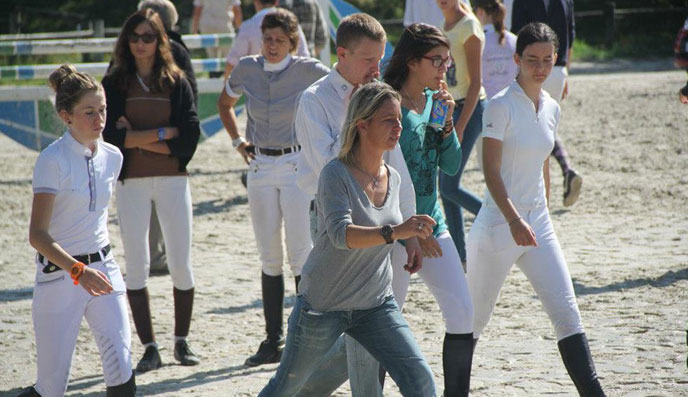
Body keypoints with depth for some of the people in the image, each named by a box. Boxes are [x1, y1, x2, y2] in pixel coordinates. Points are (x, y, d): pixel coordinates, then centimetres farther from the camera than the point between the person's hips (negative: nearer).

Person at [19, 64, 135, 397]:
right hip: (59, 276, -5)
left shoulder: (112, 157, 4)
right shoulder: (53, 160, -15)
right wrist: (78, 271, -35)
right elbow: (37, 234, -22)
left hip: (103, 269, 5)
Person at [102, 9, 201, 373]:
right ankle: (149, 348, 6)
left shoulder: (176, 82, 4)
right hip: (131, 182, 0)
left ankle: (181, 342, 17)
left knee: (181, 263, 2)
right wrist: (163, 133, -12)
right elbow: (110, 135, -9)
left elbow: (189, 138, -6)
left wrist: (138, 138, -10)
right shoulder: (114, 84, 3)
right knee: (136, 265, 0)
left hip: (173, 180, 0)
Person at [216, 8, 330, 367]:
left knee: (301, 256, -6)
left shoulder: (307, 71, -9)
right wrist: (237, 141, 10)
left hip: (298, 165, -4)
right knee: (269, 258, 8)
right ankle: (273, 341, 13)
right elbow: (224, 104, 22)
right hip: (260, 167, 4)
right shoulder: (247, 69, 3)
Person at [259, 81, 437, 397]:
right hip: (322, 306, -5)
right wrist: (394, 232, -47)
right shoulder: (336, 174, -18)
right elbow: (341, 233, -35)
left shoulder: (393, 179, 2)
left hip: (376, 305, 5)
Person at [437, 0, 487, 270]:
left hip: (469, 109, -9)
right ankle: (460, 256, 12)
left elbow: (475, 83, -16)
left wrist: (459, 128, -20)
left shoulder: (469, 27, -13)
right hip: (447, 108, 9)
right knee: (446, 188, 7)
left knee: (449, 186, -11)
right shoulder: (445, 26, 12)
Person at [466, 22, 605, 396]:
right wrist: (514, 220, -31)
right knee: (473, 320, 7)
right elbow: (491, 171, -18)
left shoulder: (551, 108, 8)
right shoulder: (501, 106, -12)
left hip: (538, 225, 6)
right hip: (498, 225, -6)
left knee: (566, 311, -6)